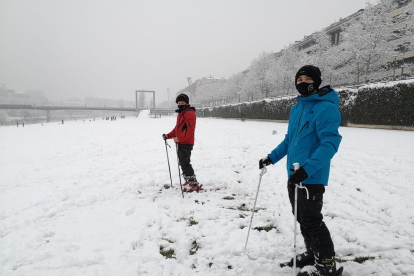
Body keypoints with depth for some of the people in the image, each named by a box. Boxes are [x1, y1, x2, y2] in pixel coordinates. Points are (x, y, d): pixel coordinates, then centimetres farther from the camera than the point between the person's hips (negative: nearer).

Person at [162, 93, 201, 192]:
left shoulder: (189, 114, -12)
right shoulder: (180, 114, 20)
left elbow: (190, 129, -23)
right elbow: (177, 128, 23)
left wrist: (179, 138, -28)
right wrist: (168, 136, 10)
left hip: (186, 143, -10)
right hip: (180, 143, 10)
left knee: (185, 163, -11)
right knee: (182, 163, 16)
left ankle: (194, 184, -6)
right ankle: (188, 181, 27)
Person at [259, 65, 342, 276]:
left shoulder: (326, 108, -14)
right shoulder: (296, 108, 12)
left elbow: (330, 143, -23)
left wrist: (307, 169, -33)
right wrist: (271, 157, 12)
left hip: (312, 176, -8)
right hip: (294, 174, 8)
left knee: (311, 220, 0)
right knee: (301, 218, 17)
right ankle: (312, 253, 36)